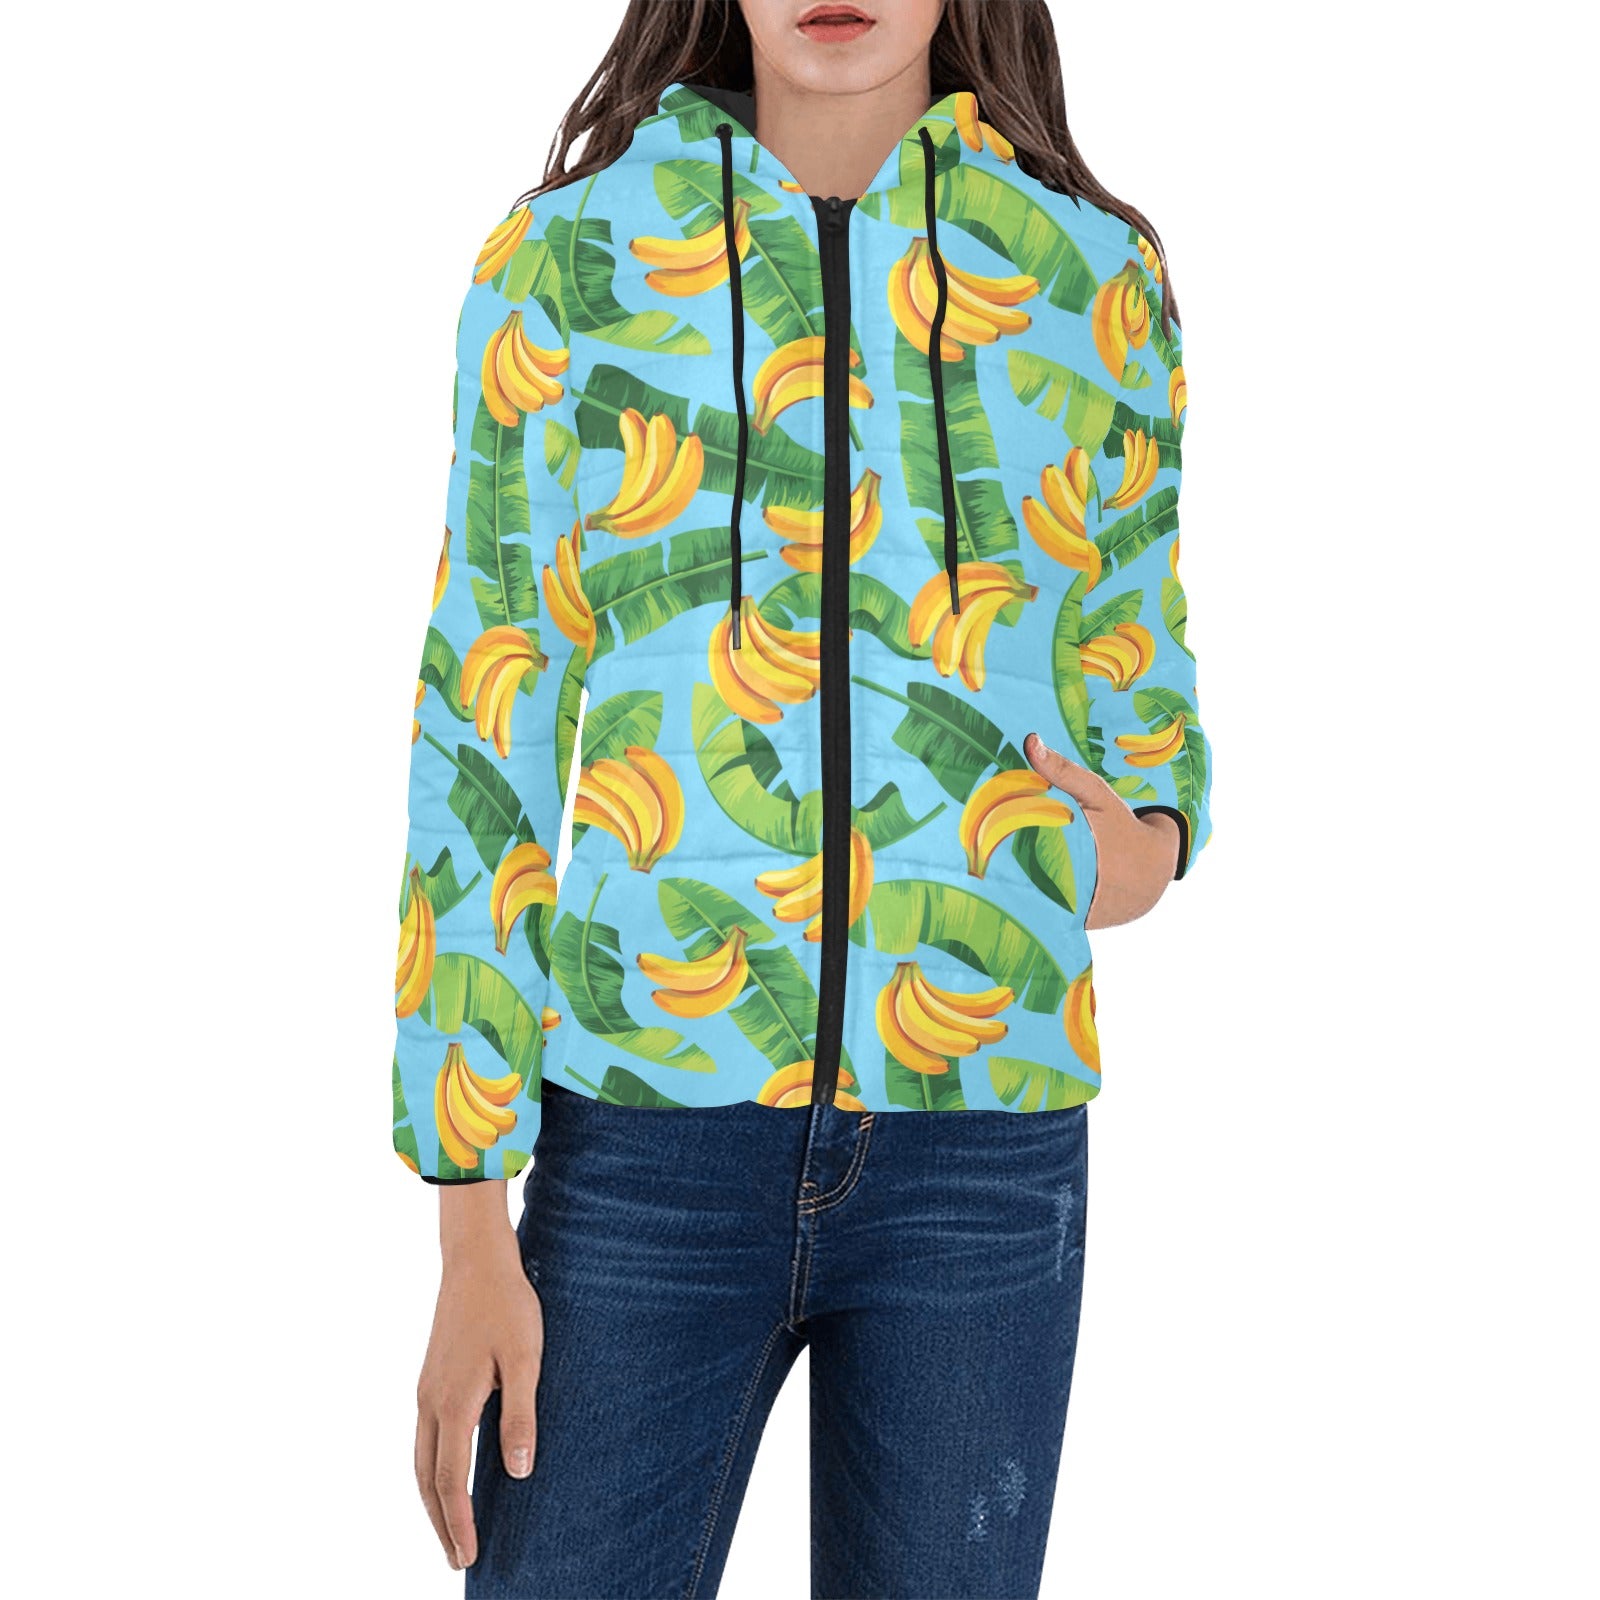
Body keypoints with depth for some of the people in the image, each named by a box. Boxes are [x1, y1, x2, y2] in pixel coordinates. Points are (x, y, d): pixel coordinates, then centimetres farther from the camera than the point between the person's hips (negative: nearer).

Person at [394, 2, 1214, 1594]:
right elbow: (481, 751, 1)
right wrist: (469, 1232, -2)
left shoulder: (1094, 272, 6)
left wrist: (1154, 838, -4)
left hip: (985, 1159, 1)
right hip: (647, 1145, -1)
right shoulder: (569, 258, 2)